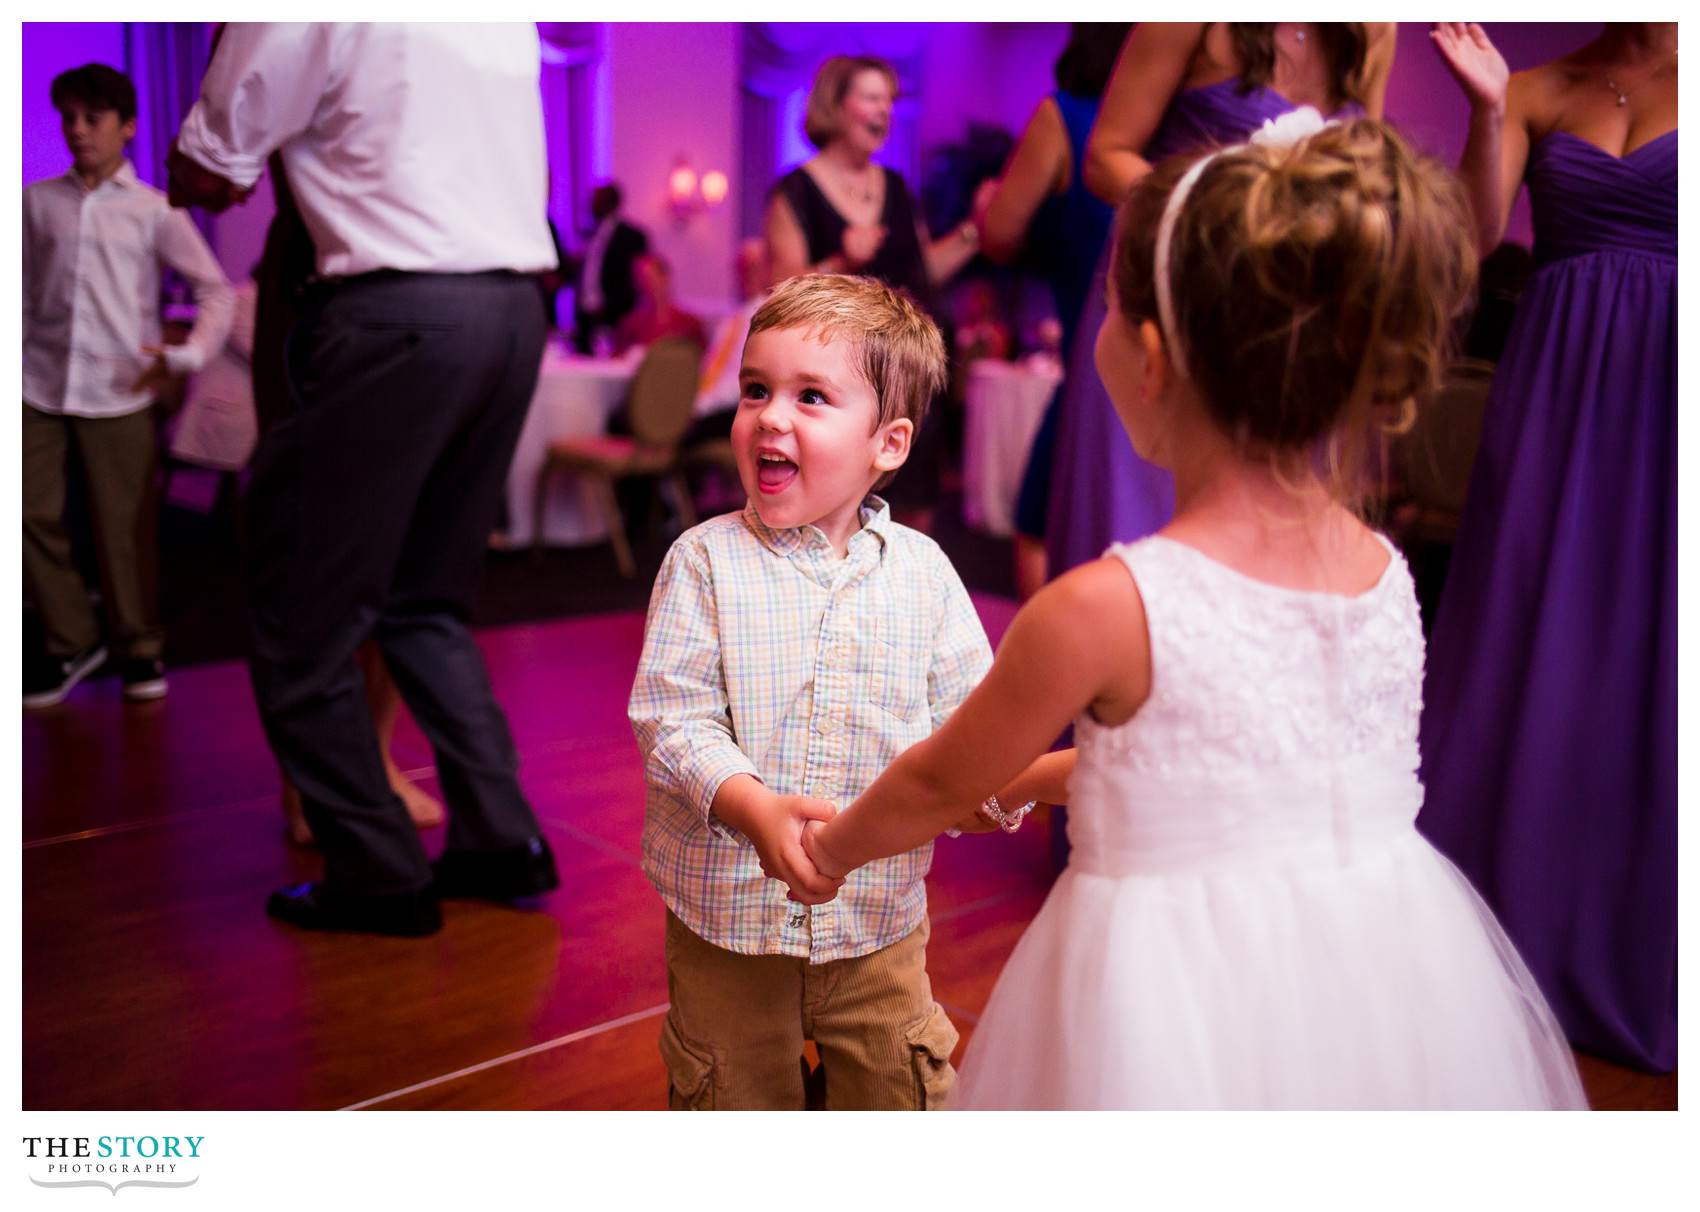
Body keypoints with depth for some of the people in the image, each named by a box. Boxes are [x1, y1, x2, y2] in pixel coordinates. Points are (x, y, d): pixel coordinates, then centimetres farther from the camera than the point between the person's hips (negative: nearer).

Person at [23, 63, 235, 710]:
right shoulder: (35, 201, 9)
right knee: (31, 516, 2)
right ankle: (70, 639, 18)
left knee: (125, 528, 2)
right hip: (40, 387, 3)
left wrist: (189, 354, -9)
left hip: (118, 392, -2)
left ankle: (137, 646, 18)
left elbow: (216, 289, 3)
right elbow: (24, 292, 14)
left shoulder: (154, 210, 3)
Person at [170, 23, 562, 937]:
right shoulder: (507, 28, 18)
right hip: (515, 310, 7)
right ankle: (502, 843, 15)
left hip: (399, 317, -7)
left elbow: (200, 179, 3)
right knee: (427, 604, 17)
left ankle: (377, 878, 9)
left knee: (305, 617, 5)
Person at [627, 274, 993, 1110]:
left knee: (899, 1094, 17)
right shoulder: (705, 561, -9)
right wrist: (752, 808, -31)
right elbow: (672, 717, -15)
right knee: (735, 1099, 16)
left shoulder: (922, 571, -2)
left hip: (878, 917, 2)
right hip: (728, 914, -1)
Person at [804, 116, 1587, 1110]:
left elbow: (941, 783, -4)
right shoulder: (1388, 573, -4)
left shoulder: (1104, 610, -22)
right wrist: (1031, 780, 24)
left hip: (1185, 1020, -5)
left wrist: (835, 849, 17)